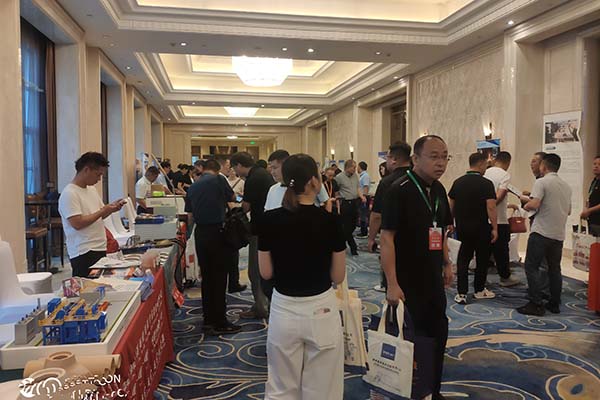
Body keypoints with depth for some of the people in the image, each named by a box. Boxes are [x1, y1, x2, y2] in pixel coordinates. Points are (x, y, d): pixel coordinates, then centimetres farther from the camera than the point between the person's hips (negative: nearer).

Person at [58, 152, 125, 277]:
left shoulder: (92, 190, 14)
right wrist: (103, 211, -16)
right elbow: (77, 223, -21)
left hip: (101, 249, 8)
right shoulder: (69, 194, -13)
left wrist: (111, 207, 1)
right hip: (84, 254, -8)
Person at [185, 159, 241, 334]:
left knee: (206, 277, 14)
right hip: (217, 232, -6)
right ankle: (219, 323, 5)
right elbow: (232, 198, 9)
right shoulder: (219, 180, -5)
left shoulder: (192, 187, 10)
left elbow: (190, 217, 11)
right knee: (219, 278, 0)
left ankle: (208, 320, 21)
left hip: (200, 233, 6)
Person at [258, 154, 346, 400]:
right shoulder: (329, 220, -12)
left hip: (284, 310, 2)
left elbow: (266, 273, -1)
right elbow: (338, 276, -4)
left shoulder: (270, 220, -7)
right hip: (321, 310, -1)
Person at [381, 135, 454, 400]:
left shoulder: (439, 189, 5)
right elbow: (387, 237, -21)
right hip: (407, 281, -8)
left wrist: (446, 263, 15)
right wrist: (392, 284, -24)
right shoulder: (400, 191, -18)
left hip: (434, 279, 8)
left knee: (438, 334, 18)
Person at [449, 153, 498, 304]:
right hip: (481, 228, -4)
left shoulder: (458, 182, 3)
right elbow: (491, 207, -16)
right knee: (482, 259, 13)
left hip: (462, 227, 4)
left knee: (463, 259, 8)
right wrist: (495, 228, -10)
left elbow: (451, 206, 9)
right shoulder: (486, 184, -11)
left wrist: (455, 222, 20)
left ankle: (461, 293, 2)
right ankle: (479, 290, 25)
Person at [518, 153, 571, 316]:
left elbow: (534, 205, -21)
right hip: (559, 234, 7)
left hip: (542, 232, -7)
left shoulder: (542, 182, -9)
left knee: (531, 267, -2)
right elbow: (568, 211, 21)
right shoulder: (566, 186, 14)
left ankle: (536, 304, -5)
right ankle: (554, 304, 19)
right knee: (554, 269, 14)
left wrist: (526, 206, 1)